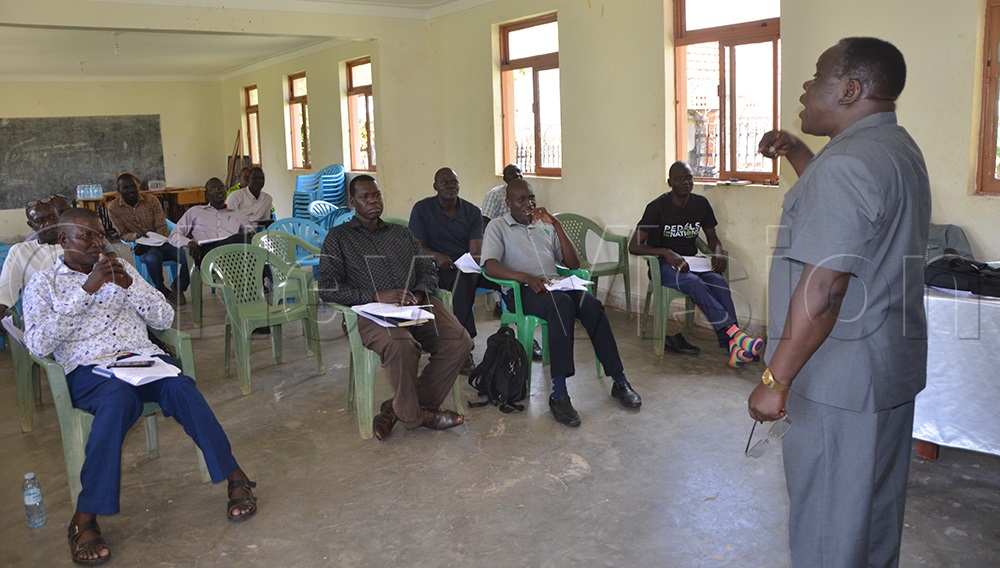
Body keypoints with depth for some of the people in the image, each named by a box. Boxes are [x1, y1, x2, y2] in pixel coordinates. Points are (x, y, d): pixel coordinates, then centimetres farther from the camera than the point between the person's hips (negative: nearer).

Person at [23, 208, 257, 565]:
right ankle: (85, 519, -33)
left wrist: (129, 285, -2)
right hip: (89, 369, -3)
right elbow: (38, 344, -6)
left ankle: (235, 478, -26)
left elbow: (165, 319, 14)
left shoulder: (120, 269, 21)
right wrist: (86, 290, -11)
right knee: (119, 397, -38)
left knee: (180, 386, -31)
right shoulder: (43, 284, 12)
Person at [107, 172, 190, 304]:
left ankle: (177, 287, 5)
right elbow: (123, 234, 2)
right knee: (152, 259, -39)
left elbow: (162, 228, -4)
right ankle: (164, 293, -11)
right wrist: (137, 236, -21)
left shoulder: (151, 200, -1)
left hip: (162, 241, 2)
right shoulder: (114, 208, -2)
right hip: (140, 245, -2)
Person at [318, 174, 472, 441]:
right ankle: (414, 414, -11)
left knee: (460, 342, -23)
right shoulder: (339, 236, 15)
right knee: (401, 344, -39)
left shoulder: (401, 233, 28)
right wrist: (375, 296, -10)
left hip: (416, 306, 5)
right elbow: (327, 288, 2)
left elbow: (428, 272, 21)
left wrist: (419, 294, -3)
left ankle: (398, 409, -10)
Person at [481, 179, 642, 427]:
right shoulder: (498, 227, 10)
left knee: (590, 303, -27)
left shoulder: (545, 225, 24)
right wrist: (527, 278, -24)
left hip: (554, 285, 5)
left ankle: (619, 381, -24)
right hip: (521, 292, -5)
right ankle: (559, 395, -40)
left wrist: (557, 225, 4)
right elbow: (490, 267, -9)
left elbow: (573, 263, 16)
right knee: (562, 303, -36)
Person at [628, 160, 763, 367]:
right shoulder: (658, 207, -10)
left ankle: (731, 344, -39)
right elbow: (634, 246, -13)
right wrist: (666, 253, -28)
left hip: (691, 262, 4)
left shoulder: (701, 204, 4)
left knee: (719, 281, -28)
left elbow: (712, 237, 16)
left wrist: (718, 252, -9)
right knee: (693, 282, -36)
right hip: (663, 265, -4)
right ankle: (734, 332, -45)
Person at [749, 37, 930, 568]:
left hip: (841, 380, -10)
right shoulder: (897, 148, 11)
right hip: (892, 364, 10)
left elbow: (823, 288, -26)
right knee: (875, 510, 23)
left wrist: (776, 379, -21)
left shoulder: (847, 163, -22)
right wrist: (797, 153, 19)